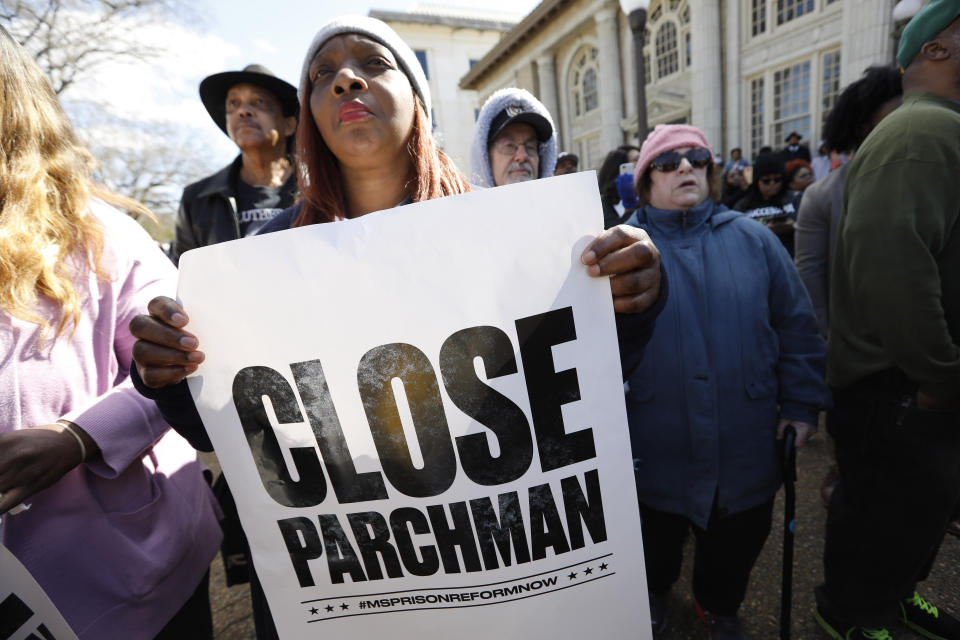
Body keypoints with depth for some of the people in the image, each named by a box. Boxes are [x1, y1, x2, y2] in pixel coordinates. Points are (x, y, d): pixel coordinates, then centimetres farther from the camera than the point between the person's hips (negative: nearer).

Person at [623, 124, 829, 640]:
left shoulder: (752, 238, 1)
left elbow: (795, 324, 5)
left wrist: (801, 402, 3)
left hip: (747, 443, 3)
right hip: (656, 447, -2)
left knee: (738, 540, 23)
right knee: (658, 536, 22)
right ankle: (654, 592, 56)